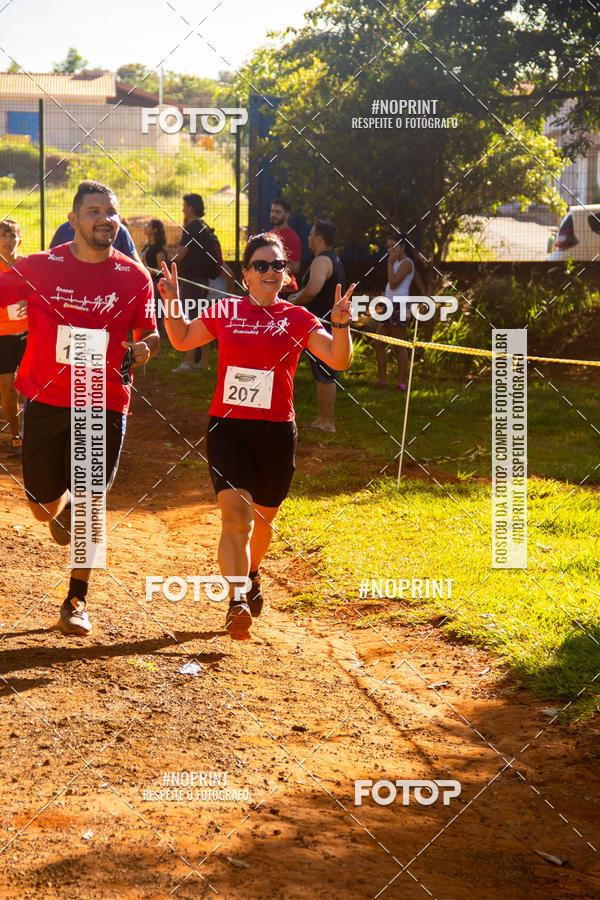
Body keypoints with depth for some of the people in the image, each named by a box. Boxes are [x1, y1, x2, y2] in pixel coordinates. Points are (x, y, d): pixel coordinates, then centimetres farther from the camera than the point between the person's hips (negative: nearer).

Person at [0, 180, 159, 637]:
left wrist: (145, 349, -15)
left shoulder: (134, 277, -1)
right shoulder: (38, 268, -3)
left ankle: (77, 602, 13)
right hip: (46, 398, 1)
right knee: (44, 506, 7)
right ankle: (62, 505, 46)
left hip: (105, 402, 0)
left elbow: (151, 334, 7)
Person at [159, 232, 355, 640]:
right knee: (236, 513, -18)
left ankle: (251, 574, 46)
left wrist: (341, 324, -22)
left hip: (276, 432, 1)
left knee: (263, 518, 16)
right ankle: (236, 601, -23)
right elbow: (182, 340, 20)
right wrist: (172, 302, 5)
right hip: (228, 428, -1)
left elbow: (338, 359, -5)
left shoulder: (297, 318, 3)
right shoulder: (225, 311, 6)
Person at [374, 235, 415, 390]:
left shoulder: (406, 263, -7)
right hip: (390, 305, 10)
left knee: (399, 347, -7)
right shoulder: (397, 263, 22)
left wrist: (390, 263, -10)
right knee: (378, 343, 8)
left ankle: (402, 383, -5)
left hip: (399, 306, -10)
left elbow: (393, 283, -17)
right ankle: (382, 380, 12)